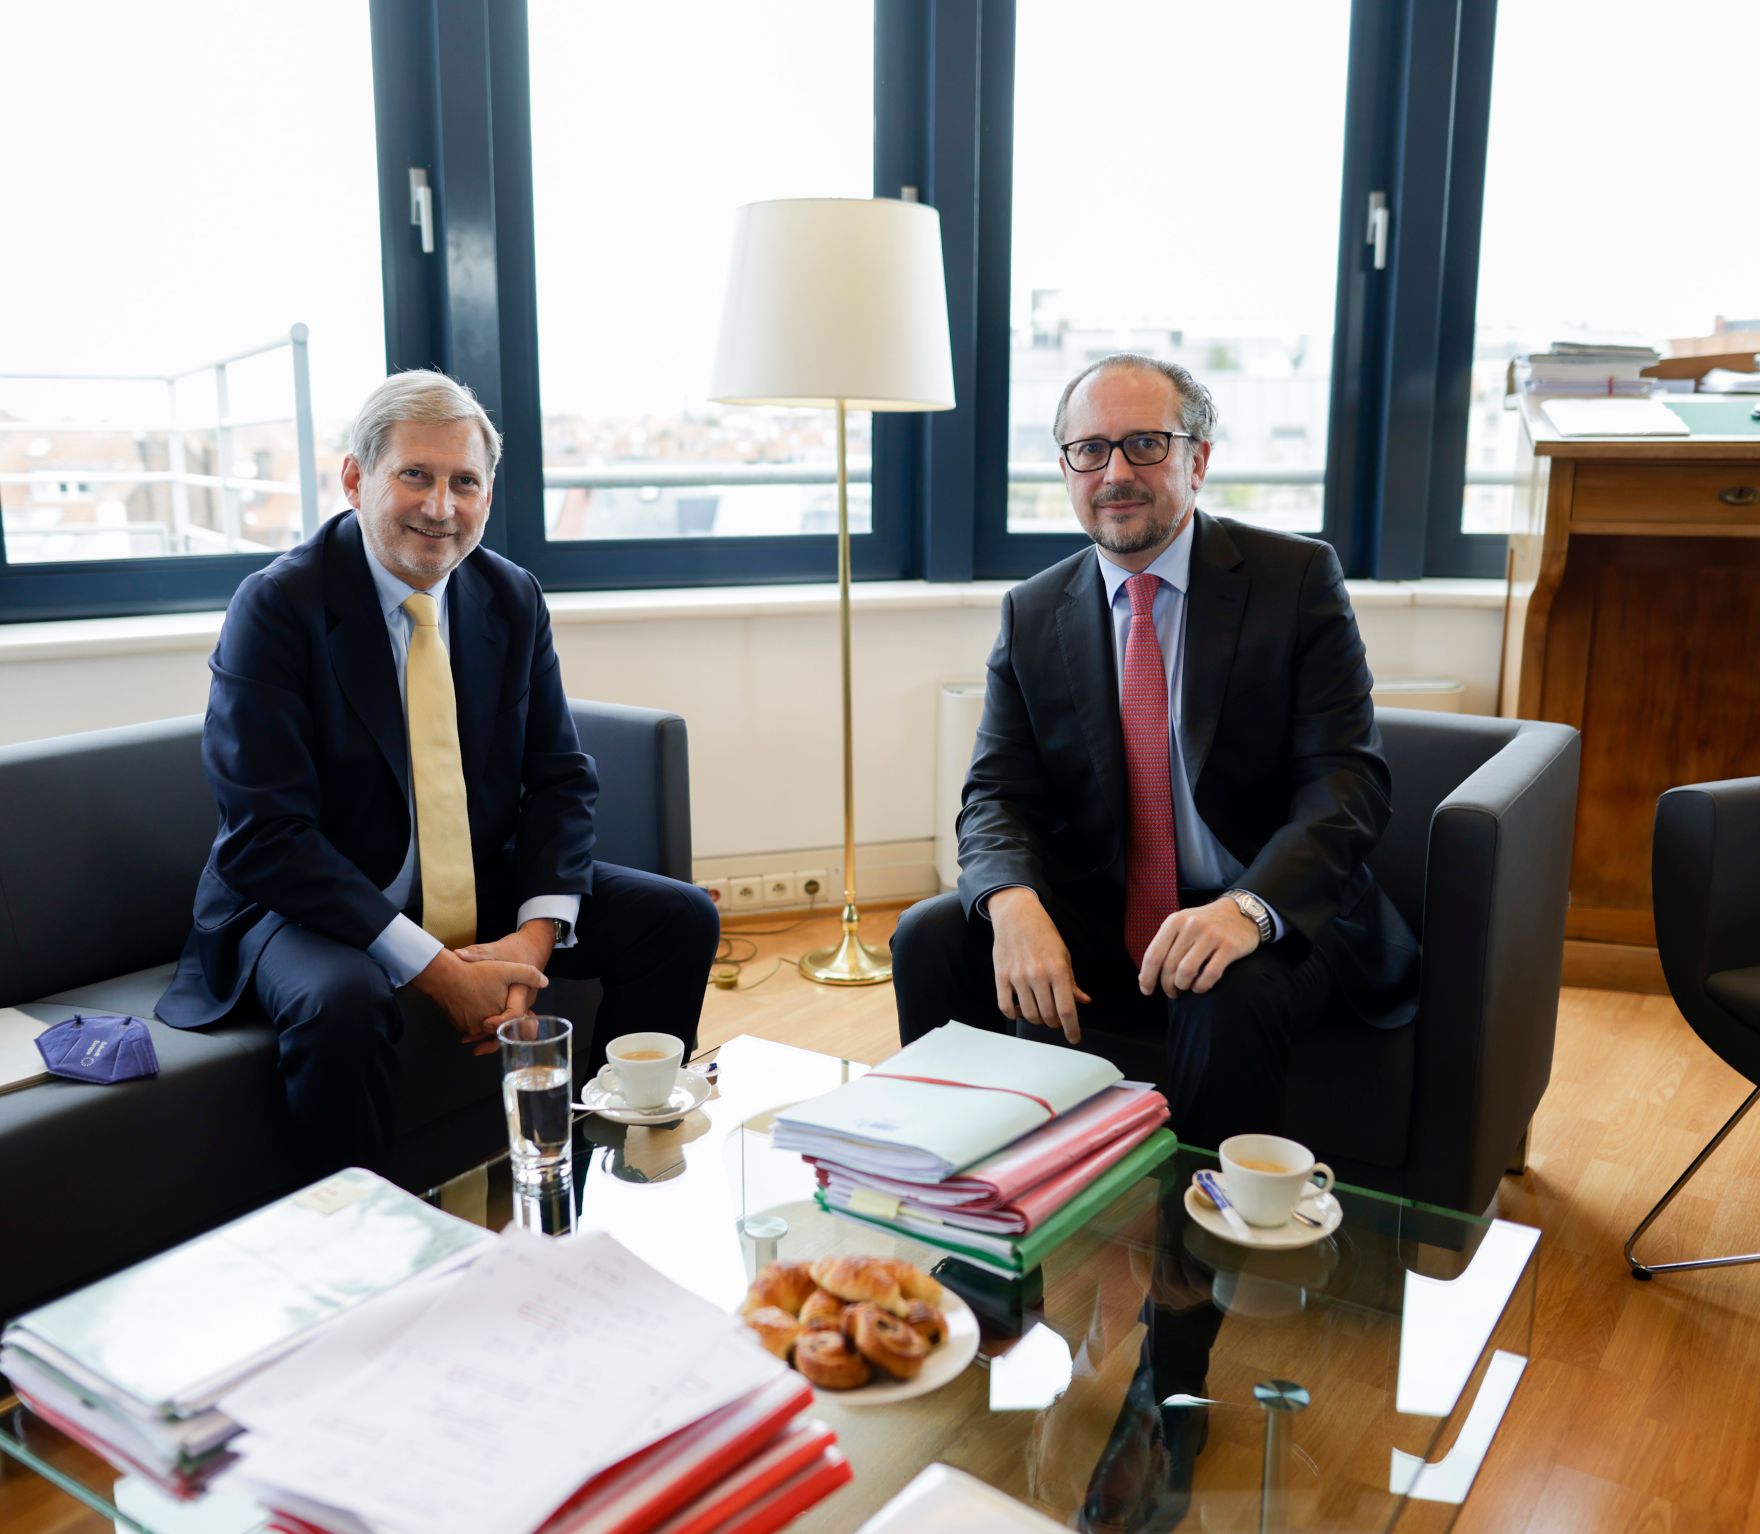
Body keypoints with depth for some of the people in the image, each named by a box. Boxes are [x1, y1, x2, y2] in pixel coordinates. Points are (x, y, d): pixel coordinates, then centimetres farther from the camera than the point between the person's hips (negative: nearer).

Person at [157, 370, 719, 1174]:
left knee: (680, 917, -5)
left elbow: (560, 777, 3)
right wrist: (439, 971, -26)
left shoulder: (513, 598, 1)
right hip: (315, 902, -5)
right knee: (343, 1001, -37)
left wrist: (536, 933, -15)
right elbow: (262, 836, -21)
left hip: (487, 891, 6)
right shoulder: (276, 607, -15)